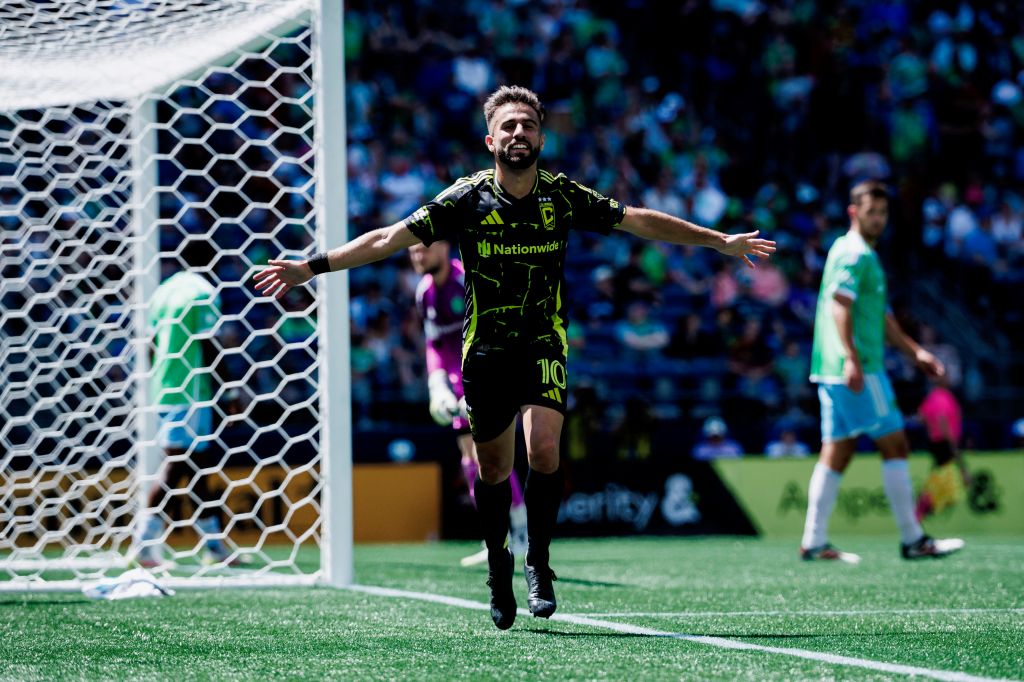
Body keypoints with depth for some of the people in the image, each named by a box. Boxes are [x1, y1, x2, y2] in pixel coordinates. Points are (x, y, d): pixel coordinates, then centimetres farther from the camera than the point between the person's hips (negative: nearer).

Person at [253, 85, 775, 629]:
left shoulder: (562, 196, -5)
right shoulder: (467, 198, -8)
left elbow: (642, 222, 4)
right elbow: (388, 239, -9)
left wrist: (721, 241, 6)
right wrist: (312, 267, -16)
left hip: (544, 345, 0)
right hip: (485, 349, 0)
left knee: (543, 448, -21)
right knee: (493, 468, 6)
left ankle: (538, 564, -4)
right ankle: (498, 569, 29)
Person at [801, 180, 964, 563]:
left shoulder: (865, 255, 23)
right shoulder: (853, 254, -9)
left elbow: (880, 316, 31)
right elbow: (839, 306, -21)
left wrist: (914, 351, 29)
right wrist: (851, 358, -30)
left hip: (835, 373, 10)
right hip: (857, 371, -10)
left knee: (837, 452, 7)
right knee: (895, 445, -6)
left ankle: (813, 542, 5)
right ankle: (912, 540, -4)